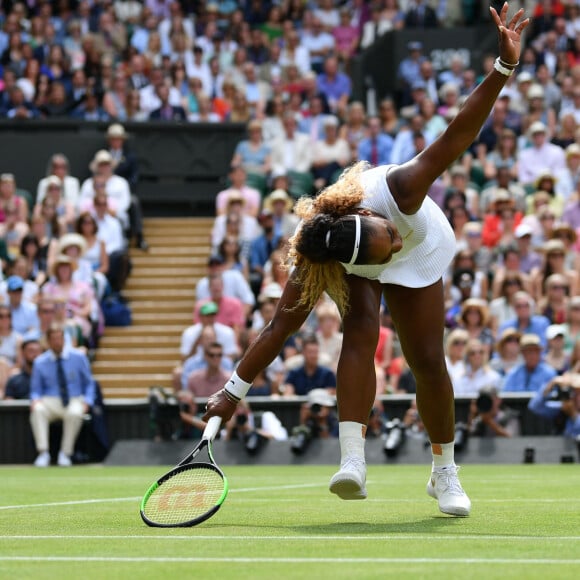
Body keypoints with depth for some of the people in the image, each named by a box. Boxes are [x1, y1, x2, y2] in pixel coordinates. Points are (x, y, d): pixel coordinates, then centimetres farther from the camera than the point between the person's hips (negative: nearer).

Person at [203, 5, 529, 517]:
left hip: (422, 256, 1)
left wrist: (505, 66, -54)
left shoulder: (397, 189, -44)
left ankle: (444, 473, 16)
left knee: (428, 360, -4)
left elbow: (456, 138, -45)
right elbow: (281, 326, -30)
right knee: (361, 331, -29)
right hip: (354, 273, -1)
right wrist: (234, 391, -27)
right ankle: (353, 464, -32)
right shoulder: (316, 268, -39)